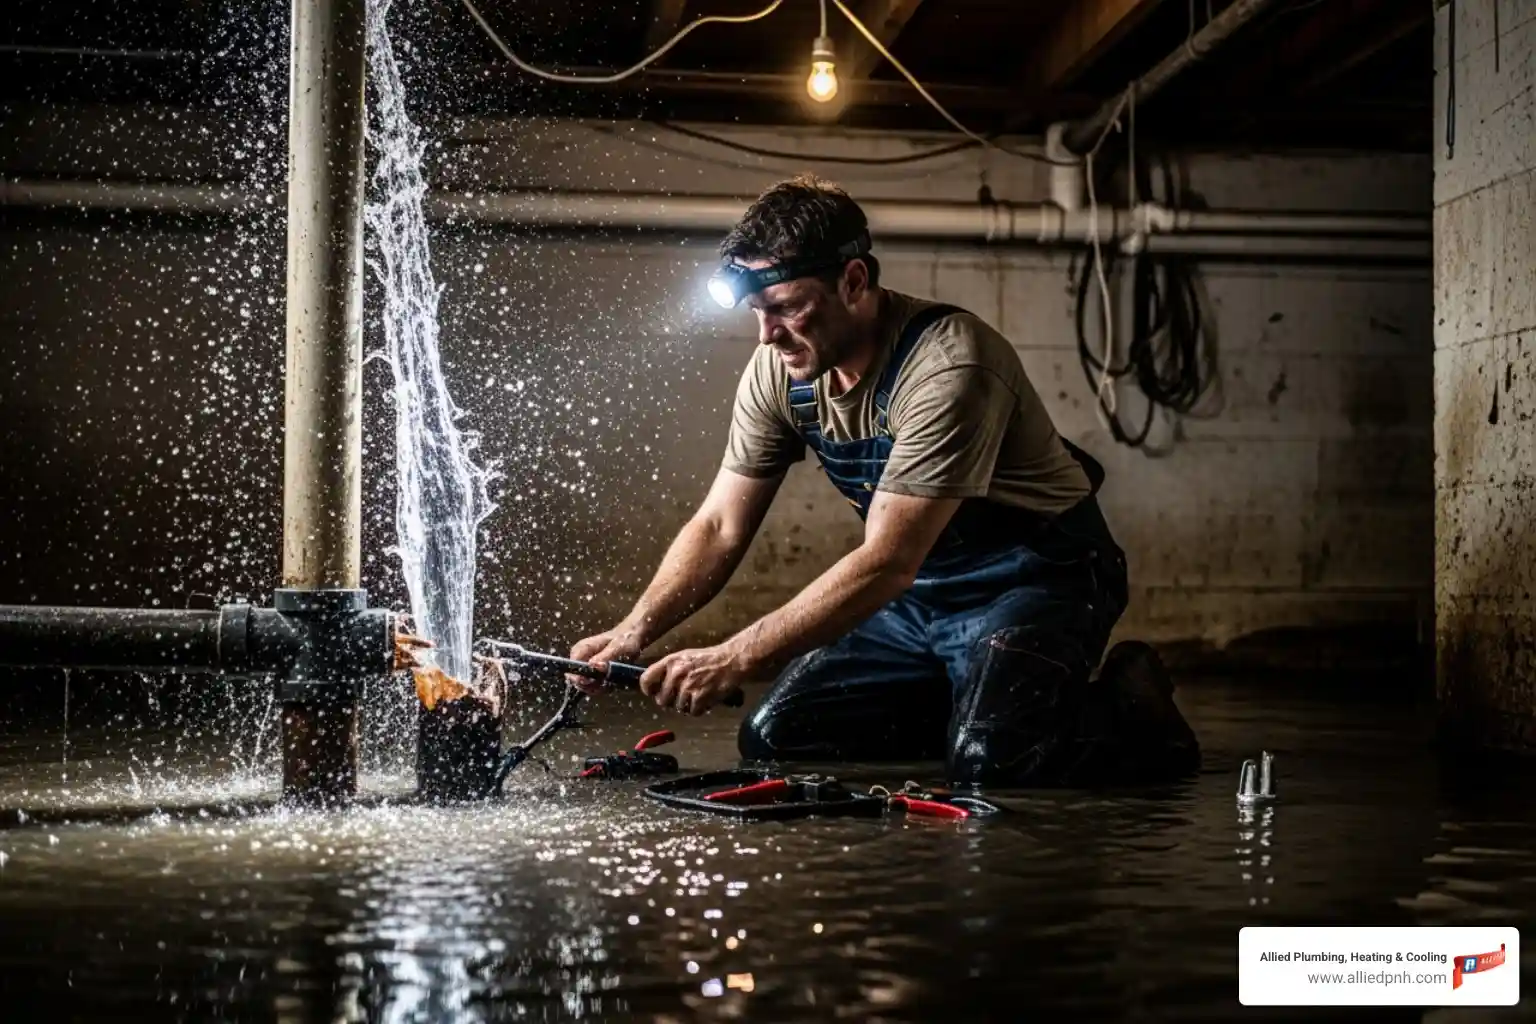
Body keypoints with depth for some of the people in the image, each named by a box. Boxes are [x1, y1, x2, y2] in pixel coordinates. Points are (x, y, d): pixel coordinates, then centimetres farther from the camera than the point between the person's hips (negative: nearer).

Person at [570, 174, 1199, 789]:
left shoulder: (951, 367, -30)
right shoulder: (779, 369, -7)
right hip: (921, 589, 7)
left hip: (1034, 578, -7)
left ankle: (1129, 711, 1)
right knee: (773, 739, -5)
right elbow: (720, 527, -2)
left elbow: (886, 563, -32)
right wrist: (633, 634, -19)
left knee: (986, 760, -30)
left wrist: (735, 660, -36)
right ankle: (975, 703, 12)